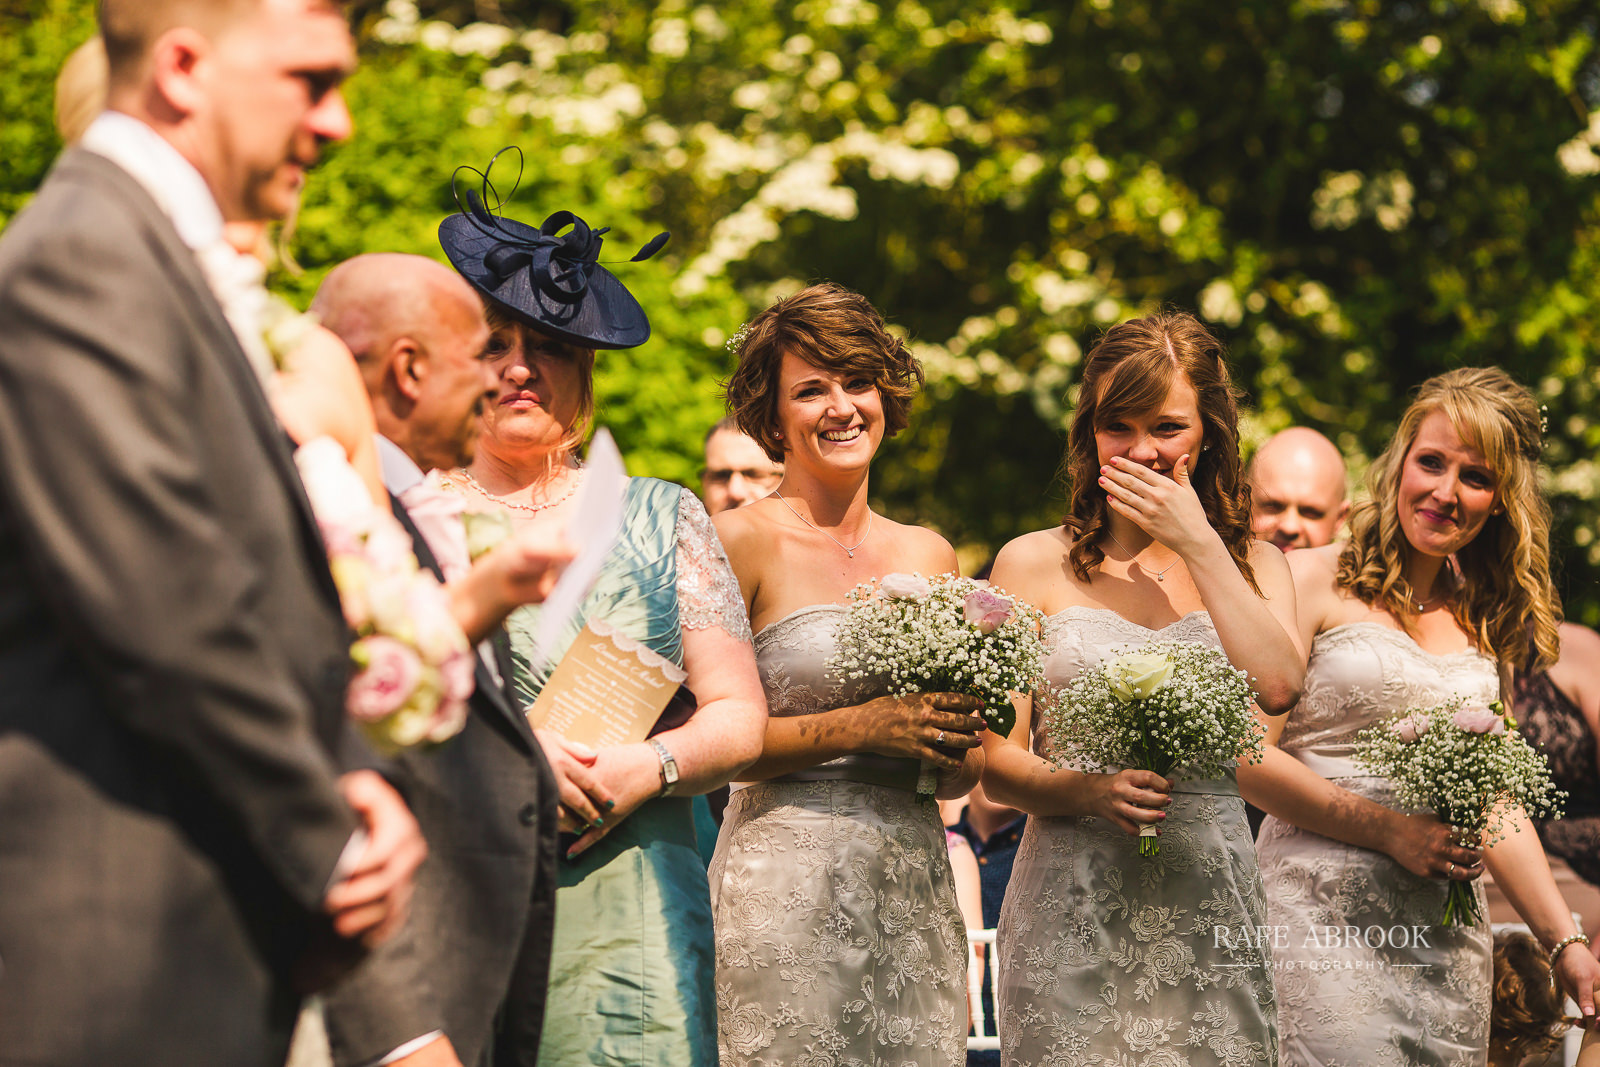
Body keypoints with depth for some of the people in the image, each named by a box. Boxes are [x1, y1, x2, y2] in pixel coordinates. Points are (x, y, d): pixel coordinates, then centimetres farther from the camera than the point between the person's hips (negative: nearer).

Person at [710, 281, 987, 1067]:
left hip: (915, 884, 5)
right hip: (786, 881, -5)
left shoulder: (928, 555, 13)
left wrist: (959, 742, -2)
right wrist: (858, 727, -15)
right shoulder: (742, 541, -3)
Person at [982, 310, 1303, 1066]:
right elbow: (998, 767, 3)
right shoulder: (1034, 564, 6)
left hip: (1210, 902, 2)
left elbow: (1277, 687, -9)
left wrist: (1199, 545, -5)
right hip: (1071, 911, -1)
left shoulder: (1251, 565, 12)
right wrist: (1087, 791, -17)